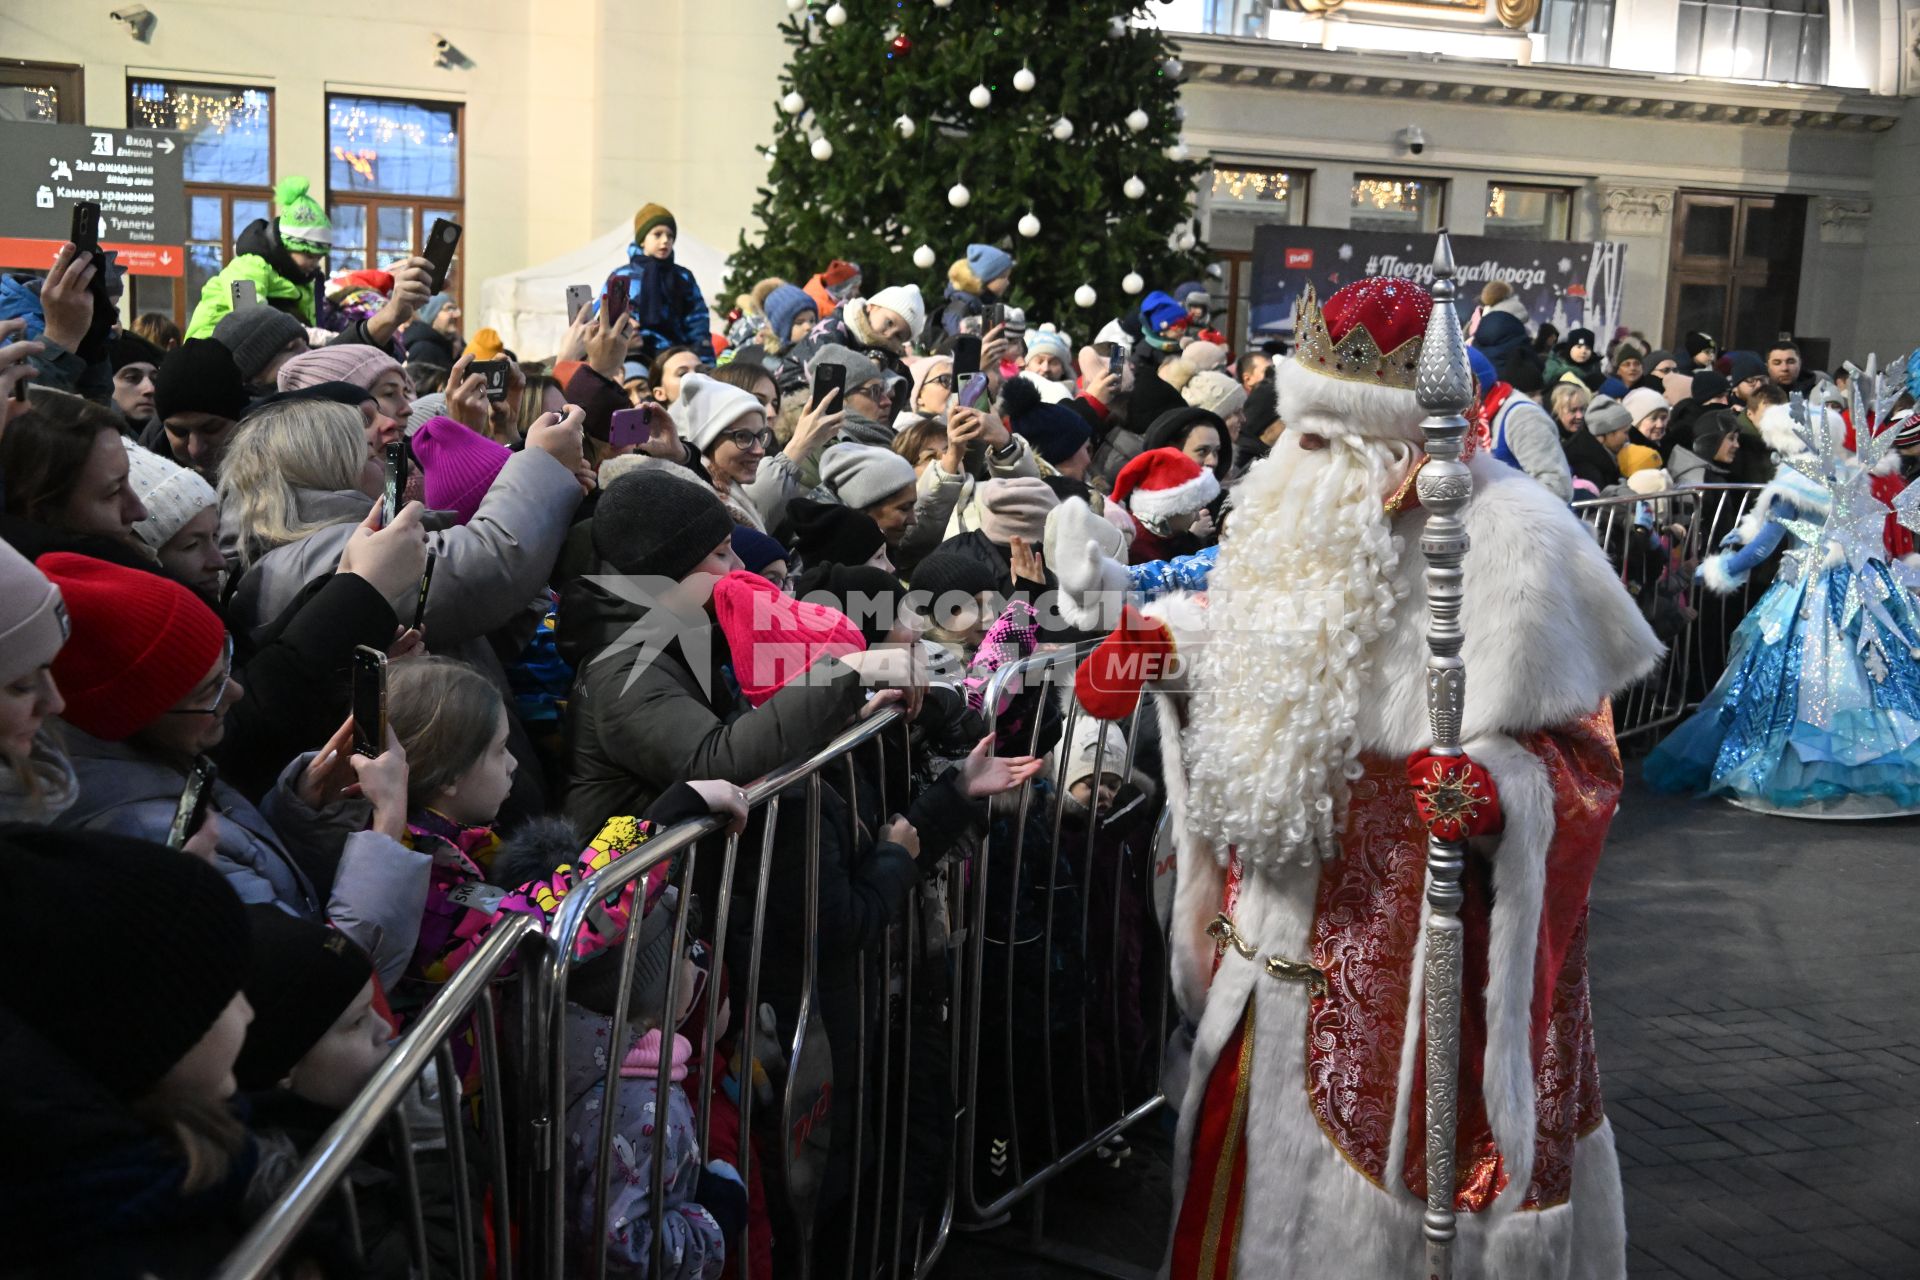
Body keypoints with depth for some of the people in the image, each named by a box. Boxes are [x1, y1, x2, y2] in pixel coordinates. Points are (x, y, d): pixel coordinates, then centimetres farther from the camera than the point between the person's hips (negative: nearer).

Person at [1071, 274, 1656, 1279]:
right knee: (1251, 1169, 22)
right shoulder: (1294, 512, -1)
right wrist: (1161, 639, 1)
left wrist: (1499, 786, -32)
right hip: (1277, 949, 6)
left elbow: (1579, 749, -13)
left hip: (1418, 961, -6)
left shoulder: (1504, 543, -19)